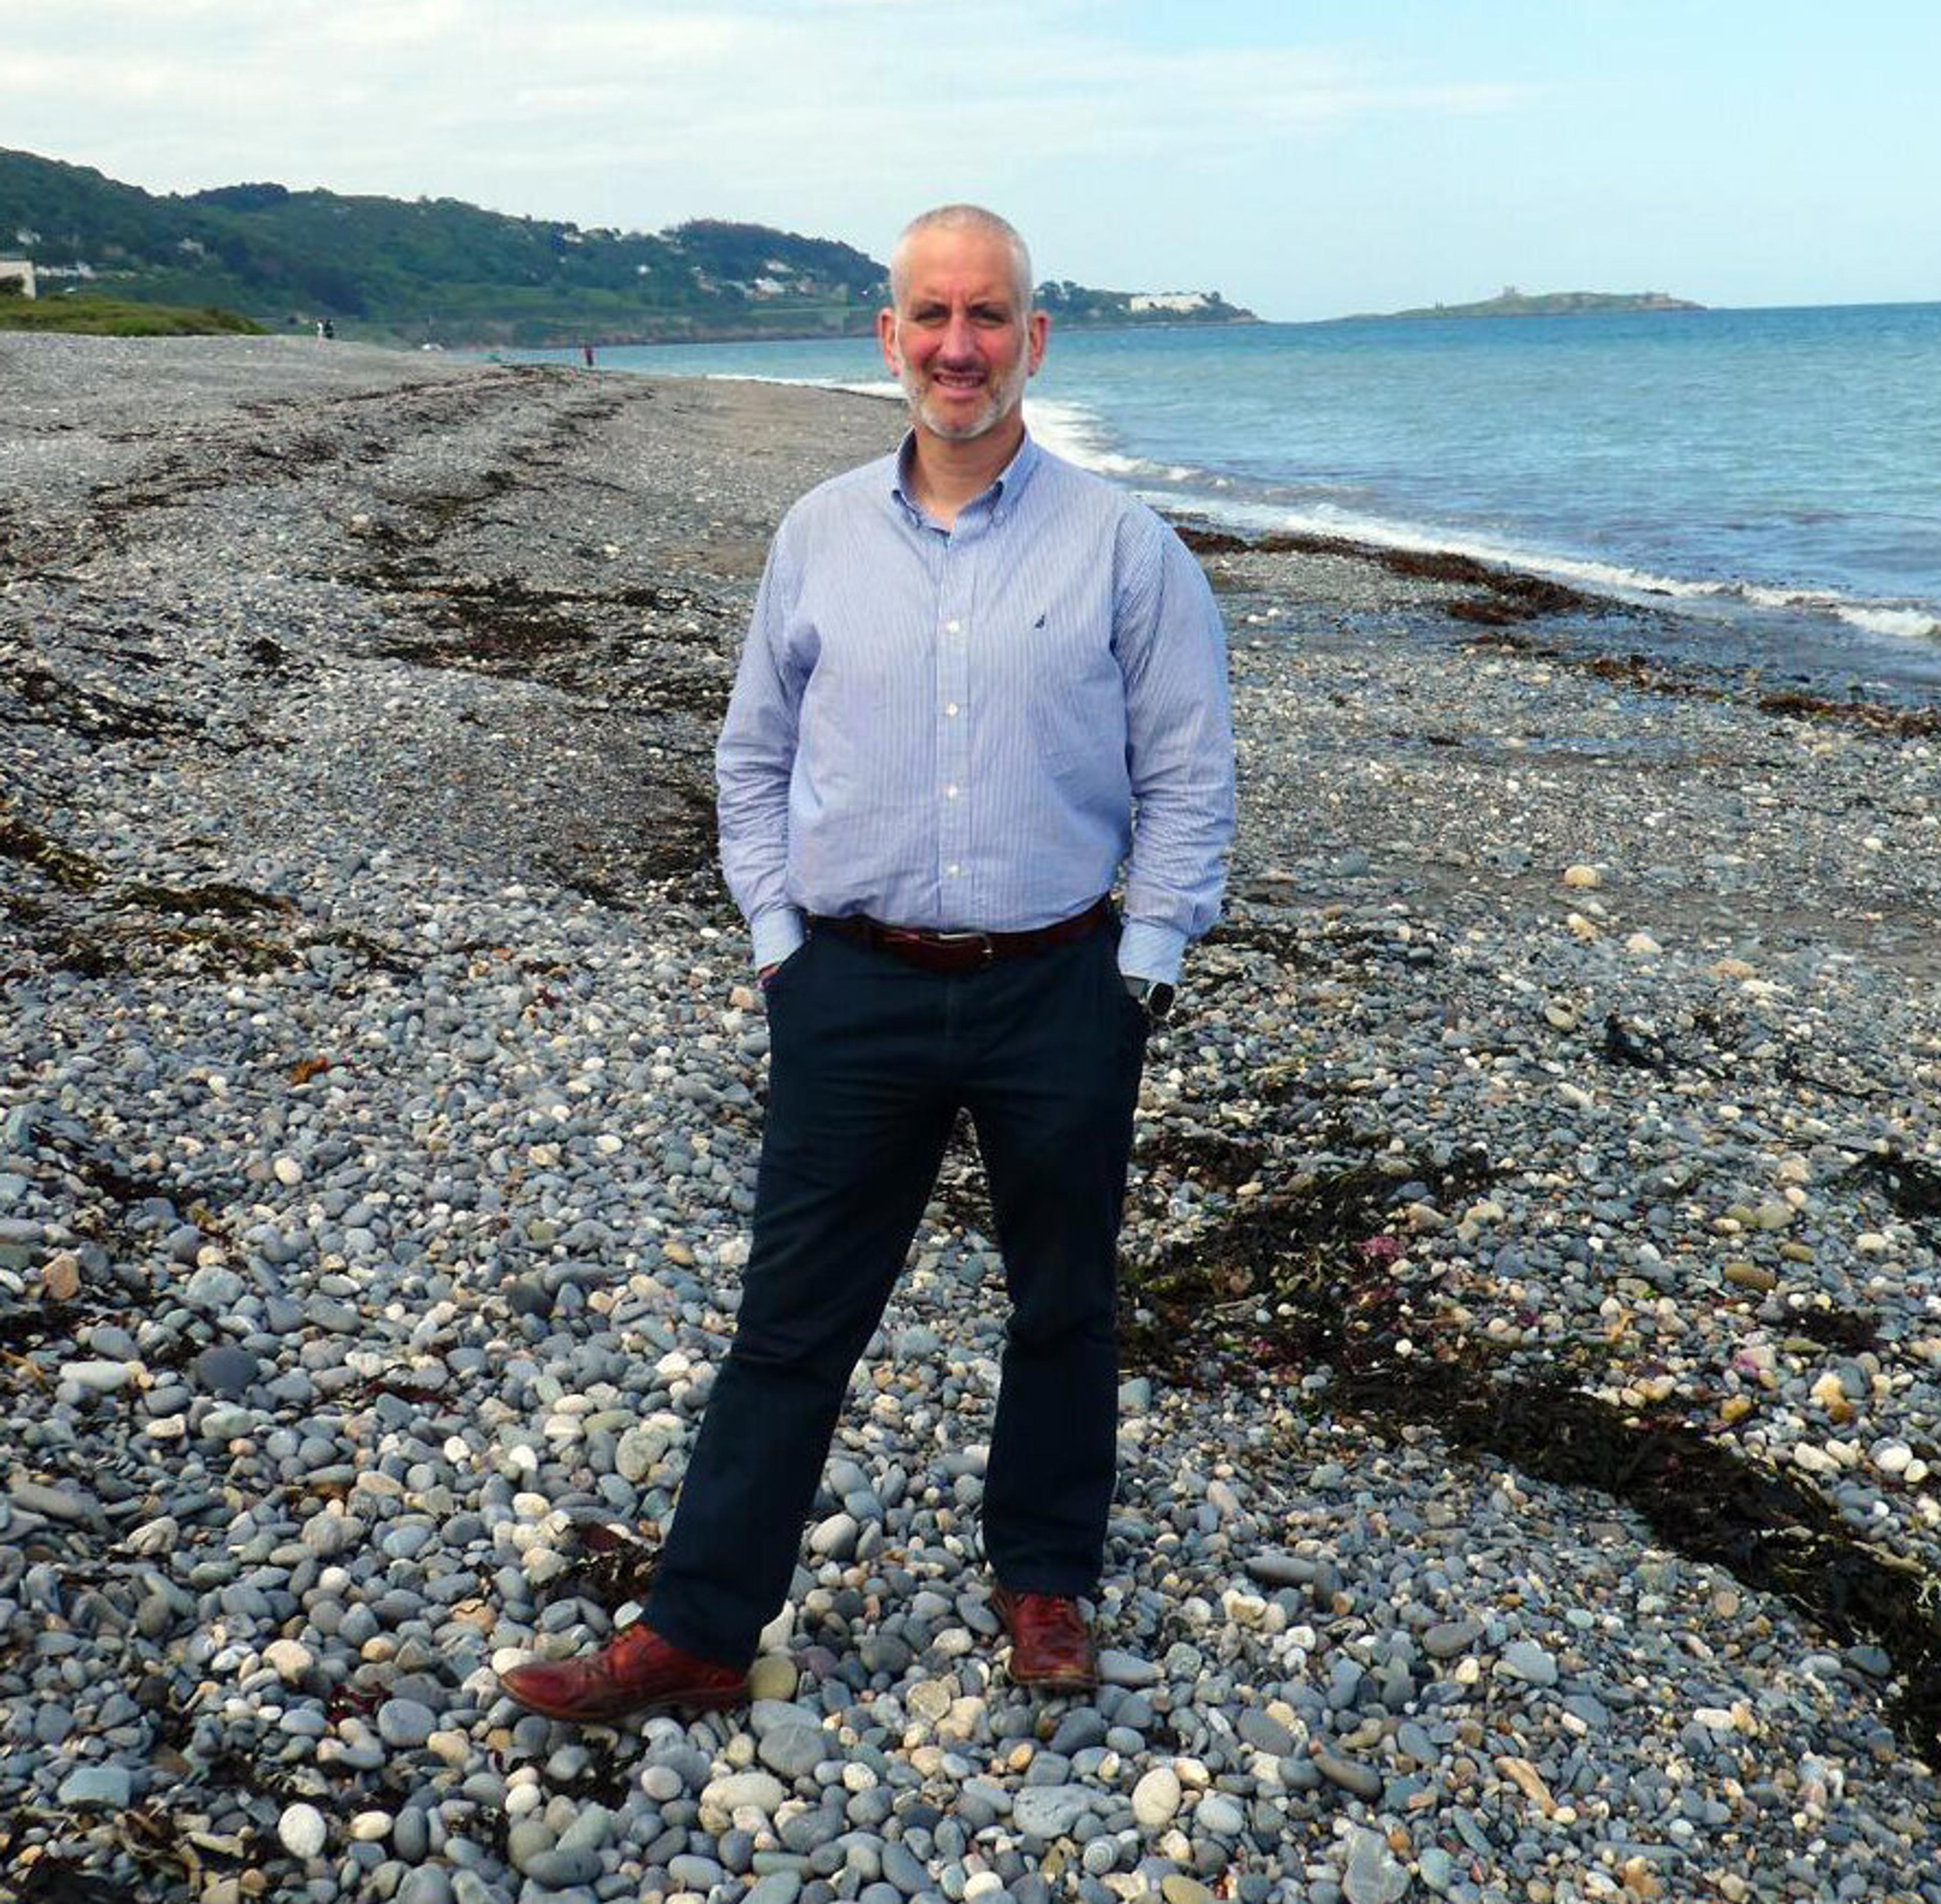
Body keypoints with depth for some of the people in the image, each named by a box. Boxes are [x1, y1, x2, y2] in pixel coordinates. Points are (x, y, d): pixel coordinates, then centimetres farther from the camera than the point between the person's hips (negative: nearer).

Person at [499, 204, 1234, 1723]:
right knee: (795, 1316, 7)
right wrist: (778, 936, 4)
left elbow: (1189, 777, 0)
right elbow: (755, 756, 12)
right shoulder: (819, 534, 5)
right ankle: (699, 1630, 18)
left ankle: (1046, 1582, 35)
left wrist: (1142, 967, -5)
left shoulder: (1121, 544, -2)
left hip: (1059, 991, -1)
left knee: (1064, 1307, 14)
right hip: (855, 989, 1)